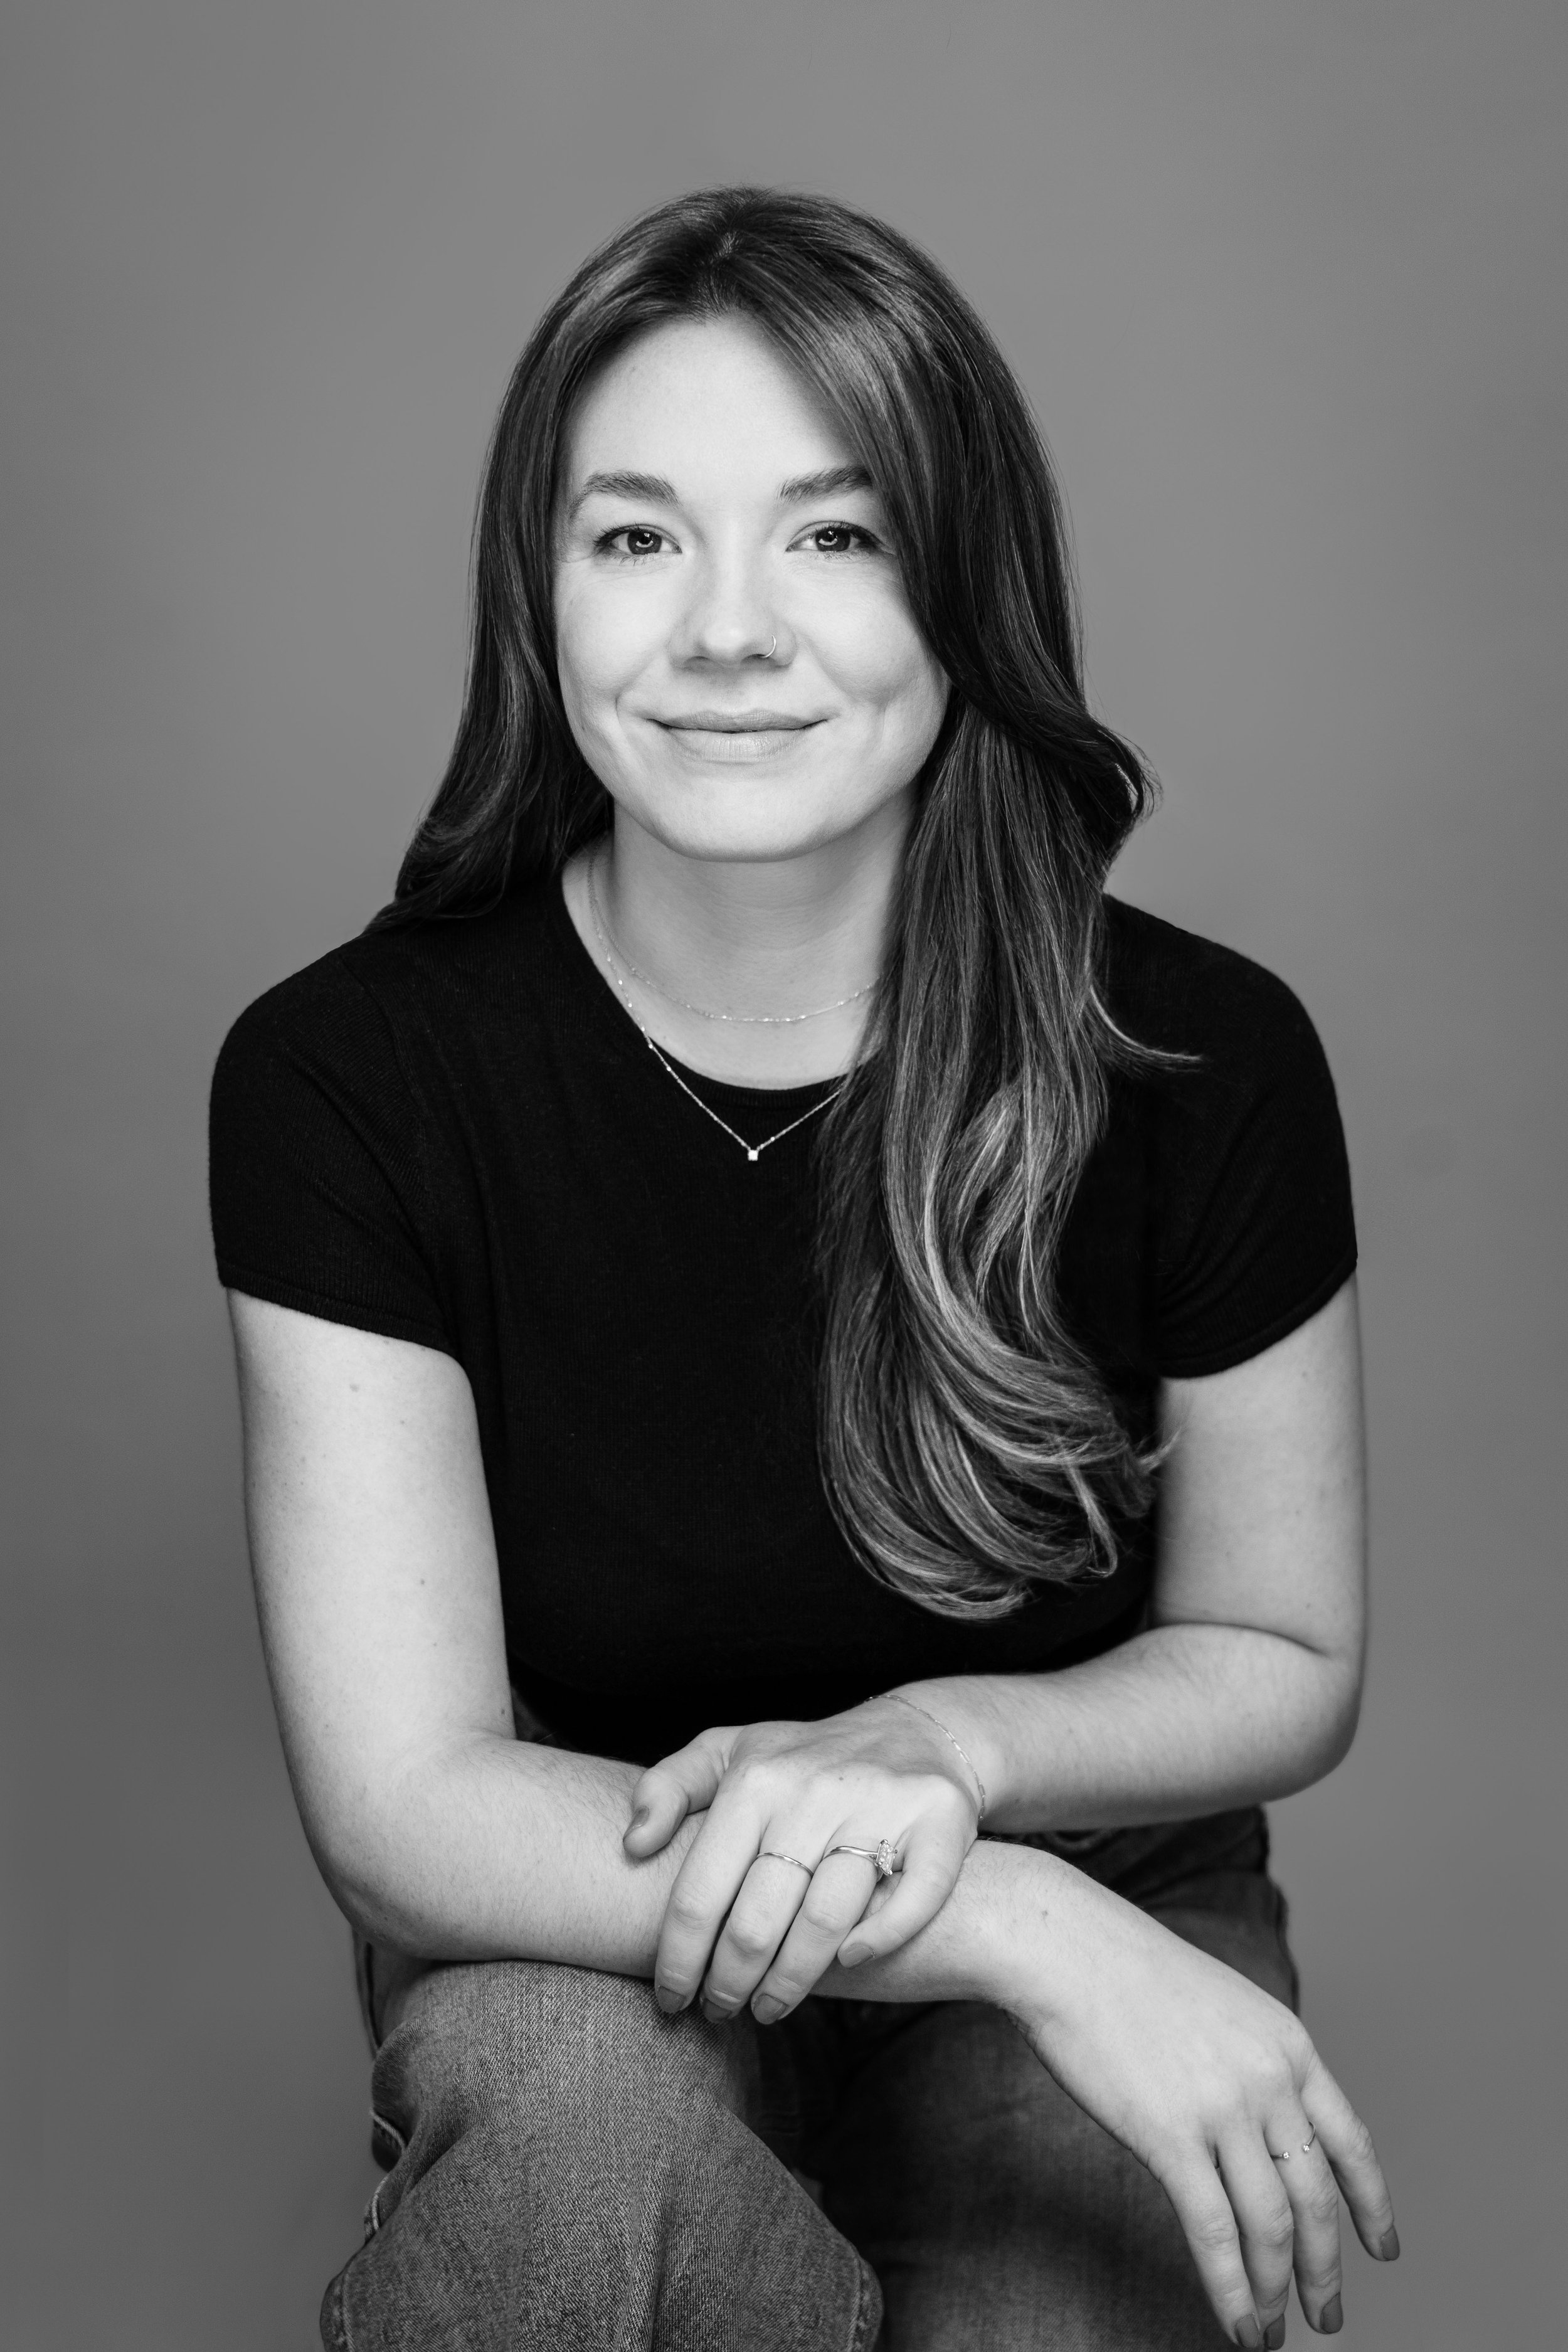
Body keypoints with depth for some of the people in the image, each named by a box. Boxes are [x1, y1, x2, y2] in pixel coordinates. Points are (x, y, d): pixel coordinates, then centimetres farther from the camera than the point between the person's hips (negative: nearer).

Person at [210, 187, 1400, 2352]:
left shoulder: (1201, 1059, -15)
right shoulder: (348, 1078, -18)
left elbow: (1285, 1662, -1)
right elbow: (405, 1803, -19)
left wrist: (943, 1740, -22)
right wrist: (1028, 1929, -29)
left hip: (1089, 1913, 2)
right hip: (568, 1924, -1)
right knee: (572, 2097, -34)